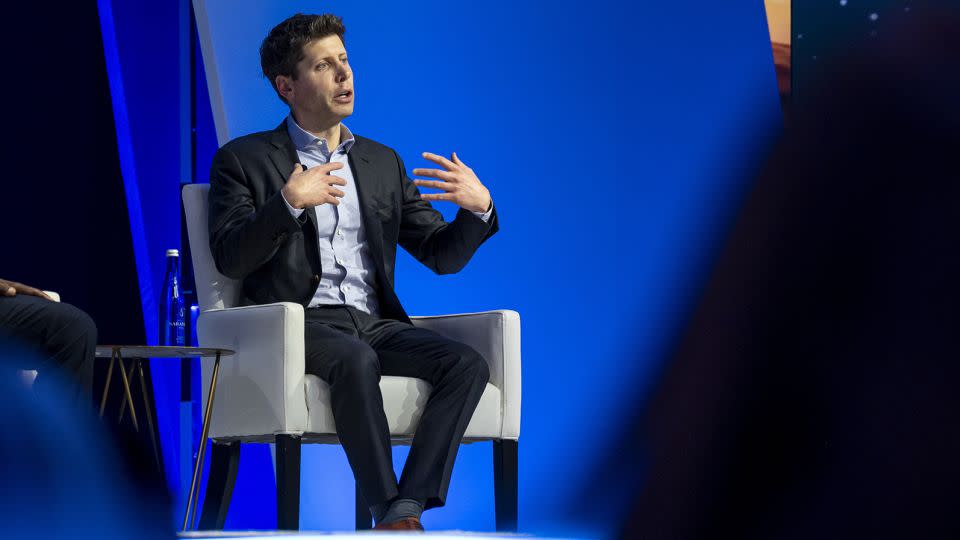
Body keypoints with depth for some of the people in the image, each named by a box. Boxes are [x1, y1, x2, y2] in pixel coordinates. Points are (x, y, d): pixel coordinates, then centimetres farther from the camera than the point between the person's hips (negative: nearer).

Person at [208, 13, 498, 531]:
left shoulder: (383, 162, 21)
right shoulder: (243, 159, 8)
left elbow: (441, 255, 17)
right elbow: (230, 259, -5)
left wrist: (478, 208, -4)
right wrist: (289, 202, -19)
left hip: (375, 324, 5)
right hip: (298, 325, -5)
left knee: (467, 364, -24)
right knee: (355, 359, -38)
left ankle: (405, 511, -32)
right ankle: (392, 517, -35)